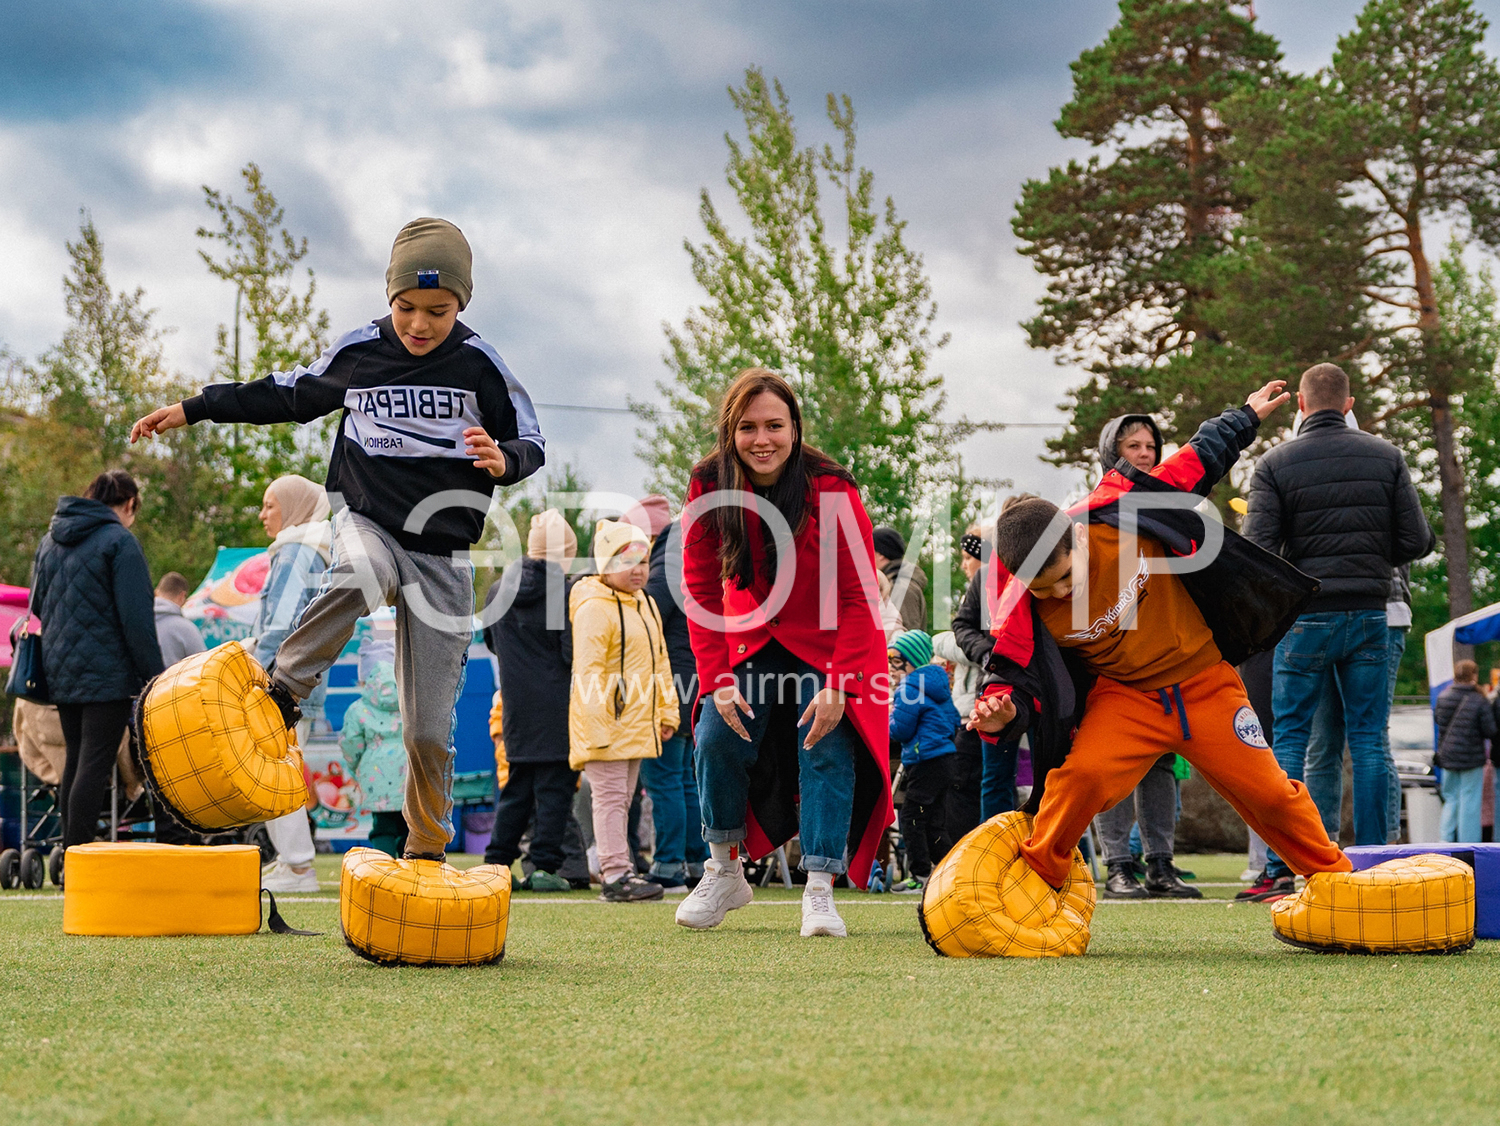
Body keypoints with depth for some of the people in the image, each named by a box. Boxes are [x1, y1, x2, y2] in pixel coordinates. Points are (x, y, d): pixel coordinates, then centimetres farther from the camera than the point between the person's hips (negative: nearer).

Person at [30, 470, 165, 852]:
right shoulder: (120, 541, -10)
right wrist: (154, 678, -12)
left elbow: (37, 606, 22)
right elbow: (136, 619, -14)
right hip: (106, 672, -7)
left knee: (75, 759, 14)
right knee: (95, 763, -7)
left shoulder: (50, 540, 13)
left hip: (60, 673, 7)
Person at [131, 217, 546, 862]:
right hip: (367, 524, 0)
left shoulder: (480, 366, -5)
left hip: (441, 557, 0)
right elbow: (289, 395, 18)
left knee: (428, 730, -3)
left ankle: (427, 851, 17)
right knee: (363, 574, -41)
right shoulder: (356, 353, 1)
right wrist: (192, 410, 18)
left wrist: (502, 461, -21)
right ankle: (283, 693, -24)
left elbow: (530, 445, 4)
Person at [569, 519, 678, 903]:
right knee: (610, 797, -8)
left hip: (637, 724, 9)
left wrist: (667, 712, 17)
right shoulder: (593, 609, -13)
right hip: (606, 724, -9)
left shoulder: (645, 604, 14)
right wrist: (598, 727, -22)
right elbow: (588, 672, -18)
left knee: (622, 799, 13)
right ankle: (615, 875, -9)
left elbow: (659, 662, 22)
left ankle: (618, 869, 18)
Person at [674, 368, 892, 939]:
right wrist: (716, 681, -17)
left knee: (826, 748, -16)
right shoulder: (708, 488, -15)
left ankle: (819, 891, -11)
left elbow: (858, 597, -19)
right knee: (717, 737, -12)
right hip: (751, 639, 3)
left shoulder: (832, 490, -24)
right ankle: (724, 873, 6)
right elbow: (701, 592, -9)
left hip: (829, 644, -3)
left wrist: (838, 684, -26)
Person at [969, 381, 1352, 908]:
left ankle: (1337, 877, 25)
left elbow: (1194, 465, -7)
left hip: (1204, 681, 1)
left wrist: (1245, 417, 3)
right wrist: (1003, 708, -32)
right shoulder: (1022, 612, -21)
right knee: (1080, 776, -25)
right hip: (1124, 697, -1)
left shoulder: (1117, 514, -22)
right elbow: (1015, 672, -9)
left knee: (1268, 793, 4)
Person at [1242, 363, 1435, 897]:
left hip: (1306, 617, -2)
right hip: (1371, 613, 2)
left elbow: (1257, 551, -11)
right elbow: (1416, 541, 1)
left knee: (1289, 738, 3)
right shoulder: (1386, 457, 5)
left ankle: (1280, 869, -4)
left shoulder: (1275, 464, -3)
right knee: (1369, 740, 5)